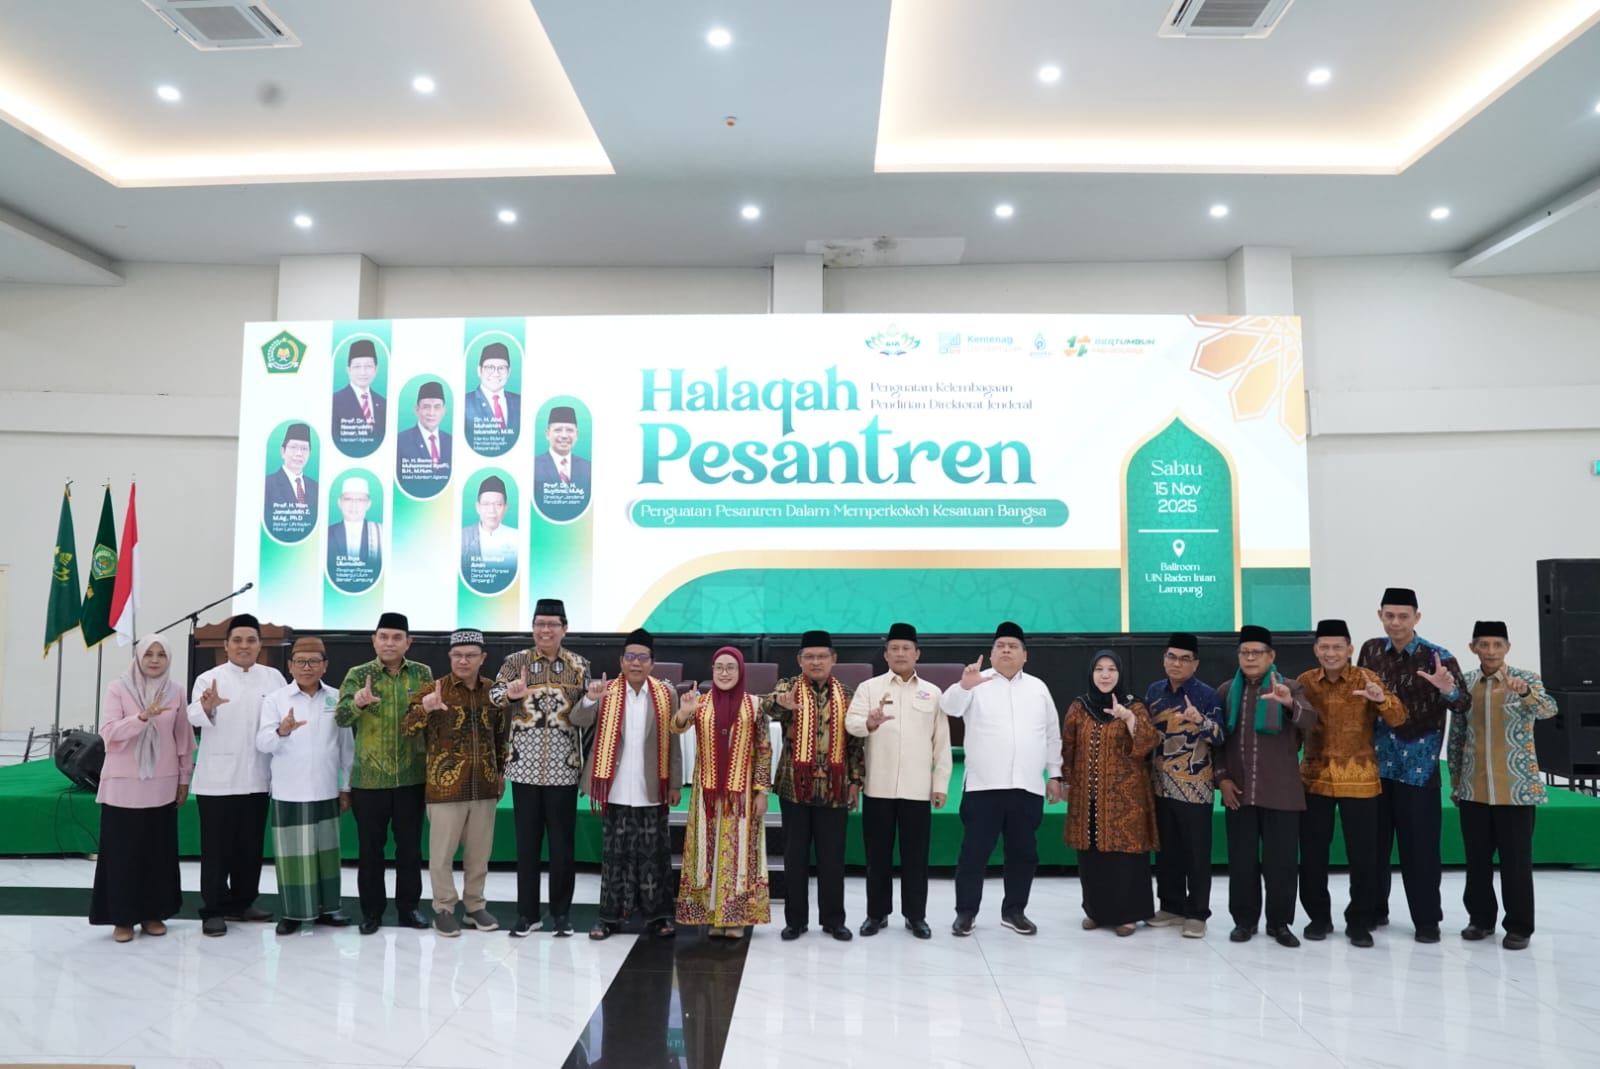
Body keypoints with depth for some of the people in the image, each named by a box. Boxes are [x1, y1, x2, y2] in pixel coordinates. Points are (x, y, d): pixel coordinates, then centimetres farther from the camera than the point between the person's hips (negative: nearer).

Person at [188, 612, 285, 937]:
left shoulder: (274, 677, 7)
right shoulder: (209, 678, -2)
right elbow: (194, 717, -17)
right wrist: (207, 707, -39)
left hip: (257, 777, 3)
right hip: (218, 778, -3)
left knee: (251, 846, 12)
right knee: (217, 847, 2)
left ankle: (242, 903, 26)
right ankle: (213, 910, 11)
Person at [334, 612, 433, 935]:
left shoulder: (422, 673, 3)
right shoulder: (358, 674, -3)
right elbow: (340, 718, -15)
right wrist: (357, 703, -36)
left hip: (412, 776, 1)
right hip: (368, 778, -1)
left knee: (410, 846, 9)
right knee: (370, 847, 7)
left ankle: (408, 907, 22)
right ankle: (371, 910, 21)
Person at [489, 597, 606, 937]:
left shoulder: (579, 665, 4)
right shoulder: (517, 661, 2)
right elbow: (493, 695, -9)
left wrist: (592, 698, -17)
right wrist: (511, 692, -31)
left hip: (563, 768, 0)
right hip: (525, 766, 0)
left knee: (562, 844, 6)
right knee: (527, 843, 8)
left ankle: (561, 912, 18)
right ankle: (526, 912, 19)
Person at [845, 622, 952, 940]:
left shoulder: (932, 692, 9)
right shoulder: (869, 687, 4)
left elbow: (942, 742, 8)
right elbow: (851, 723, -12)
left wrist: (941, 783, 3)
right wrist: (870, 723, -34)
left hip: (917, 788, 1)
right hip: (878, 786, -1)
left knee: (915, 853, 6)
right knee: (878, 852, 7)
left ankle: (915, 915, 17)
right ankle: (876, 913, 19)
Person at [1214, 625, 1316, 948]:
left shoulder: (1290, 688, 0)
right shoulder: (1226, 691, 7)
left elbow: (1309, 722, -18)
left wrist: (1290, 704, -38)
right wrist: (1222, 777, 0)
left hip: (1280, 791, -2)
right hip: (1238, 790, 2)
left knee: (1280, 860, 4)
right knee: (1241, 859, 8)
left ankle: (1280, 922, 18)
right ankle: (1244, 919, 20)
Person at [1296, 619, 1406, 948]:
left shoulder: (1366, 679, -3)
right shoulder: (1305, 682, 3)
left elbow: (1398, 721, -10)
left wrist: (1382, 699, -31)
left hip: (1359, 780, -2)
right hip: (1315, 779, 2)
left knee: (1362, 854, 3)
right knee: (1312, 853, 6)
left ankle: (1358, 922, 17)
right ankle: (1318, 917, 21)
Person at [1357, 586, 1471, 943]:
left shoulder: (1436, 657, -9)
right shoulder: (1371, 650, 3)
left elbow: (1463, 705, -18)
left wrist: (1449, 690, -39)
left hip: (1418, 766, -4)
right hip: (1375, 761, 4)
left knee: (1419, 845, 1)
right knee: (1373, 841, 11)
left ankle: (1427, 919, 15)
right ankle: (1374, 909, 25)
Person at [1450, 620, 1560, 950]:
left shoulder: (1526, 679, -4)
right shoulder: (1464, 684, 4)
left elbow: (1549, 710, -24)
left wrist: (1525, 692, -44)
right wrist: (1455, 782, 11)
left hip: (1516, 788, -3)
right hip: (1473, 790, 3)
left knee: (1516, 860, 4)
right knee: (1477, 859, 10)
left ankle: (1519, 926, 16)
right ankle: (1480, 918, 24)